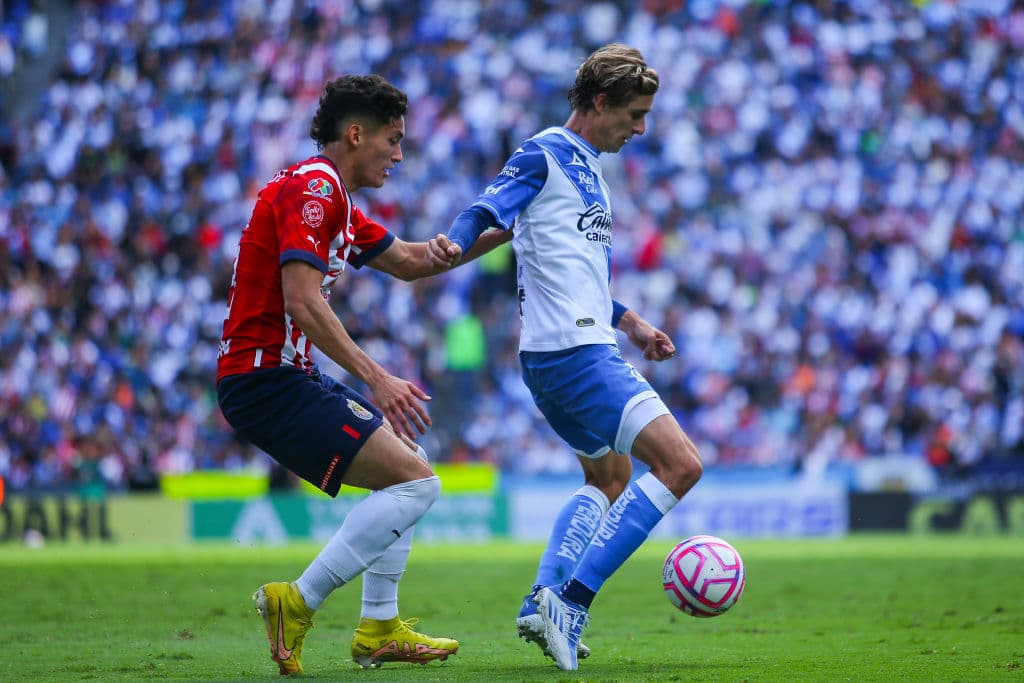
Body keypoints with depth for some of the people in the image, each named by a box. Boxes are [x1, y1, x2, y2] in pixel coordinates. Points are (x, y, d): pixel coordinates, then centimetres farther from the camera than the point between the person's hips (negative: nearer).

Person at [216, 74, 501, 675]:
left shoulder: (333, 198, 18)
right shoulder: (311, 189, -15)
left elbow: (409, 260, 30)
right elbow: (302, 303, -25)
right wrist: (378, 379, -27)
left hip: (289, 374, 11)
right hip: (265, 378, -11)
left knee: (406, 460, 22)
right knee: (415, 482, -14)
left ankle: (379, 628, 21)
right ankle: (298, 604, -13)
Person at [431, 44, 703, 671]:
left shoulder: (588, 168, 20)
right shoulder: (545, 154, -7)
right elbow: (485, 213, -21)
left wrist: (631, 323, 25)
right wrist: (454, 244, -41)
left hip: (582, 347, 11)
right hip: (575, 354, -11)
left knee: (611, 479, 26)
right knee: (680, 463, -16)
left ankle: (543, 604, 13)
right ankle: (570, 601, -17)